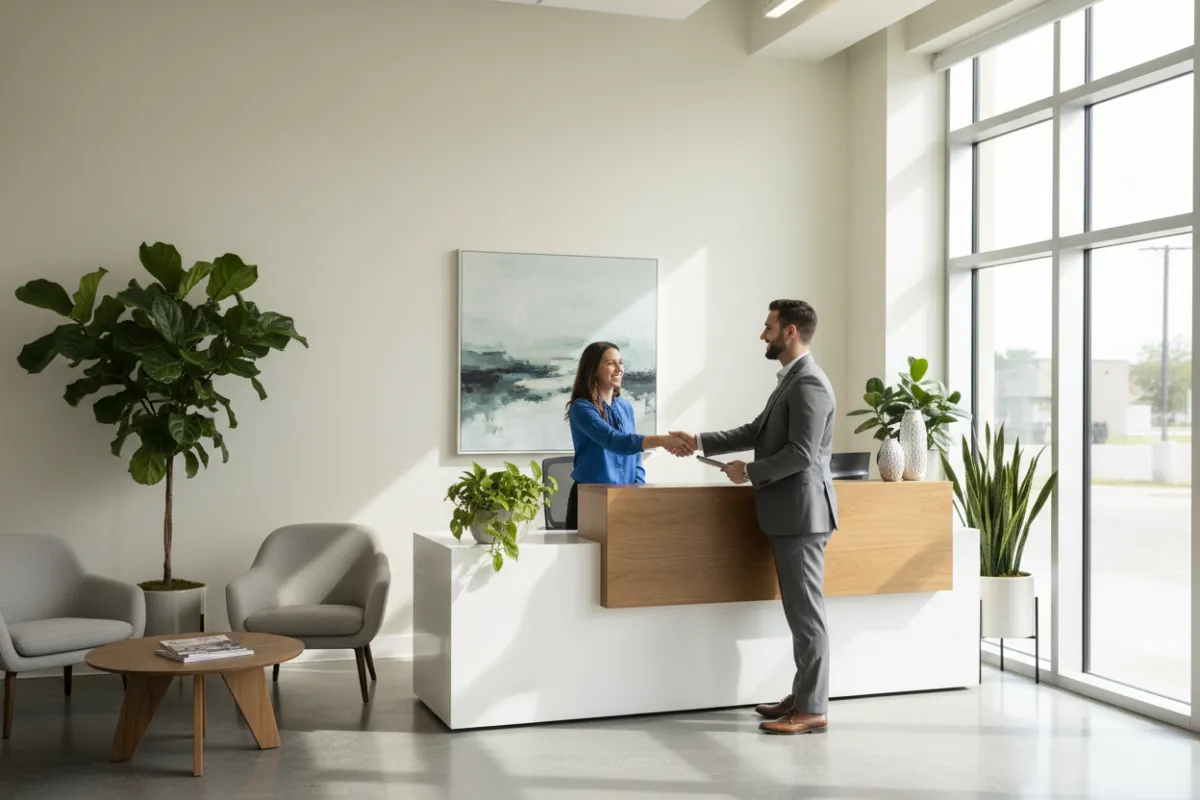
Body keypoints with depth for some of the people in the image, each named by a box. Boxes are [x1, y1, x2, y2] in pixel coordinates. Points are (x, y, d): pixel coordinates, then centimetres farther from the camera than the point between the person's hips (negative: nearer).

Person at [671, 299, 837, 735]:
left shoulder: (809, 383, -15)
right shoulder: (791, 381, 17)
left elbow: (801, 453, -22)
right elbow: (757, 432, 22)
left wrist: (748, 472, -12)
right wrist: (700, 442, 18)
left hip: (801, 513, -10)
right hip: (789, 513, 10)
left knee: (806, 611, -6)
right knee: (800, 610, 14)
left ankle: (812, 709, -1)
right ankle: (803, 695, 22)